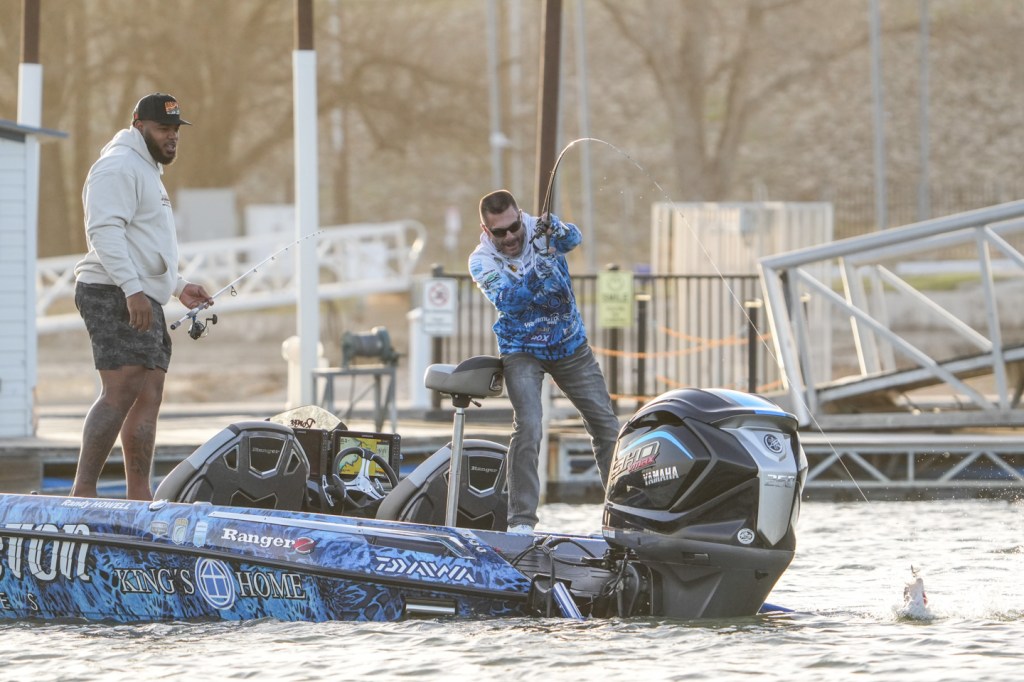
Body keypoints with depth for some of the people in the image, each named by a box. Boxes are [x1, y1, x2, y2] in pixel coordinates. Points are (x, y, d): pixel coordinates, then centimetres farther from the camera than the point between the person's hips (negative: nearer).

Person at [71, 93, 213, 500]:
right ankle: (83, 493, -23)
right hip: (114, 296, -11)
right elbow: (104, 230, -20)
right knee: (122, 391, -19)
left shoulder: (147, 172, 26)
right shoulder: (120, 167, -8)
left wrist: (179, 287, 26)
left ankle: (139, 496, 4)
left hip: (143, 300, 11)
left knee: (148, 397, 5)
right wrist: (132, 289, -28)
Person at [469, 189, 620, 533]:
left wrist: (558, 230, -53)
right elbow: (508, 300, -31)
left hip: (571, 346, 3)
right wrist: (540, 265, -46)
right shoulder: (482, 261, -16)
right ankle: (521, 520, -16)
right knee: (528, 426, -21)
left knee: (605, 423, 5)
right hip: (522, 351, -3)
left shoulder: (540, 230, -11)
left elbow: (573, 239, -30)